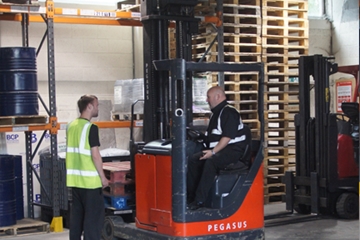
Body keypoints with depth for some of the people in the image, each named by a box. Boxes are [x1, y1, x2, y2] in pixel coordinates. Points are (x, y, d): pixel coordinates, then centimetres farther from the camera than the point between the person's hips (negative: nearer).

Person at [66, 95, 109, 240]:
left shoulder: (71, 126, 9)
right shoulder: (91, 128, -13)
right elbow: (95, 155, -16)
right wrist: (103, 177, -8)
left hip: (74, 179, 8)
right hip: (90, 180, -7)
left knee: (76, 214, 14)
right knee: (94, 216, -1)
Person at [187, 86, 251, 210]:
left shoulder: (229, 112, -12)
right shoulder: (216, 113, 19)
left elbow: (227, 137, -21)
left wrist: (213, 151, -23)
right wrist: (209, 150, 7)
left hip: (233, 150, -10)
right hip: (217, 149, 10)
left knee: (211, 161, -35)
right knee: (192, 160, -8)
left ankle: (199, 200, -34)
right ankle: (191, 196, -9)